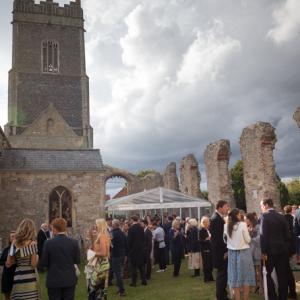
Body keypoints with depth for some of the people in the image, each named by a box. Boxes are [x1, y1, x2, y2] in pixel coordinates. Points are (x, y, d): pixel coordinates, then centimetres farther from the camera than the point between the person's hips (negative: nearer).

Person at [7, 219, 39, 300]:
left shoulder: (14, 243, 4)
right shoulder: (32, 243, -9)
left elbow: (8, 264, 8)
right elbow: (34, 265, -12)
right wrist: (37, 257, 7)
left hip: (17, 277, 5)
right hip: (29, 278, -5)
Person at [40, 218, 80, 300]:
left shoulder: (48, 243, -11)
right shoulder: (74, 242, -6)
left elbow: (43, 263, -6)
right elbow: (77, 260, 0)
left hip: (54, 281, -1)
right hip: (70, 280, 2)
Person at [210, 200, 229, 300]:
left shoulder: (218, 218, 11)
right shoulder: (216, 219, -19)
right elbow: (217, 238, -23)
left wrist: (225, 250, 10)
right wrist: (224, 251, -18)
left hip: (222, 251, 10)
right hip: (220, 252, -10)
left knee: (222, 274, 16)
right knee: (222, 274, -1)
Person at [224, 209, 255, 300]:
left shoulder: (226, 226, -3)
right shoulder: (243, 224, -15)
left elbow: (226, 239, 6)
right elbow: (248, 240, -10)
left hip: (232, 253, 4)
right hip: (244, 252, -4)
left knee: (235, 279, 12)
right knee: (246, 278, 9)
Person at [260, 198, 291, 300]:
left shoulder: (265, 216, -9)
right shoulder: (281, 216, 7)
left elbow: (263, 235, -16)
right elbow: (288, 235, 7)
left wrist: (263, 252, -13)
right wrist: (287, 248, 16)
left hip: (271, 250, -5)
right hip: (283, 250, 6)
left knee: (267, 274, 6)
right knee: (282, 275, 11)